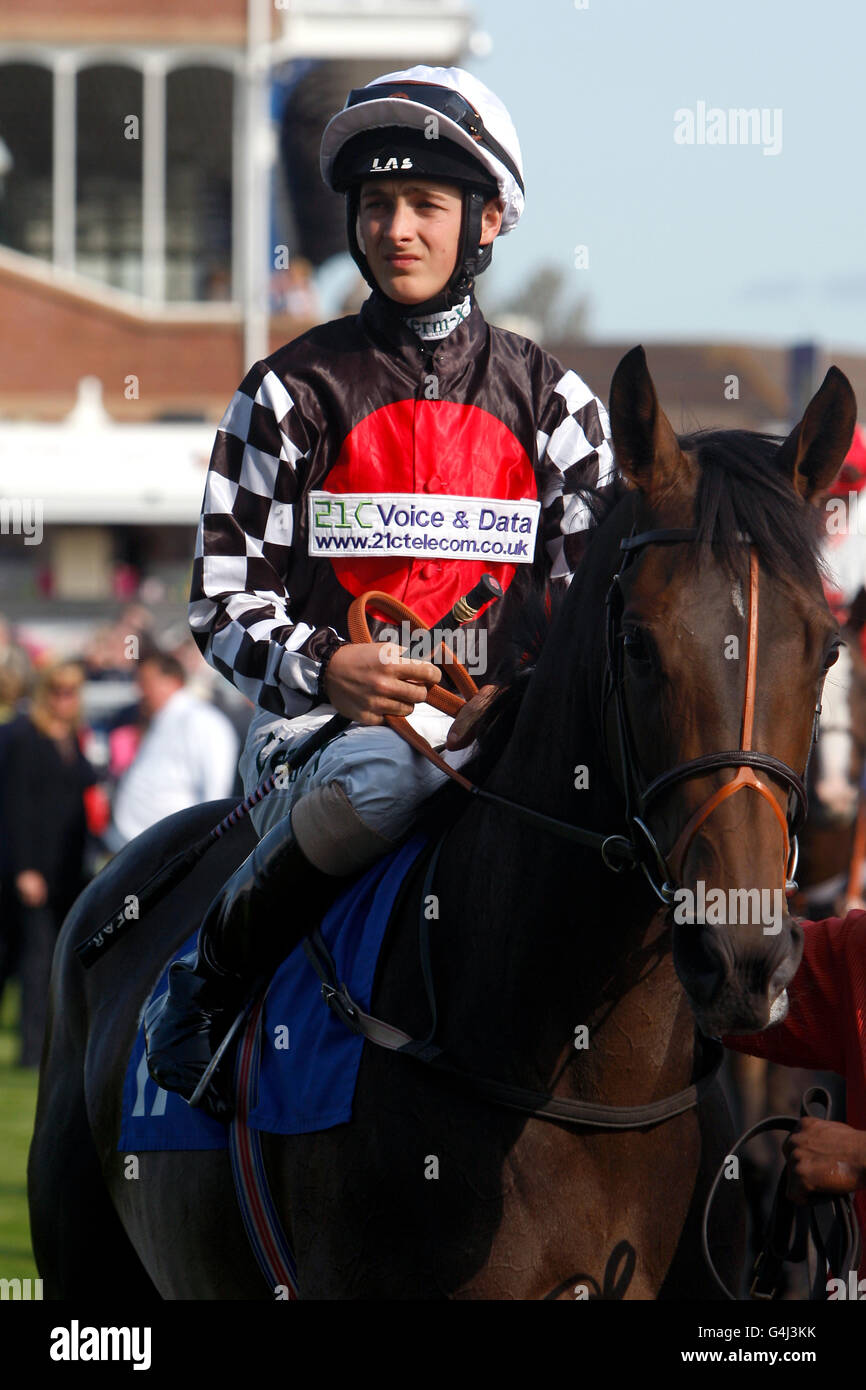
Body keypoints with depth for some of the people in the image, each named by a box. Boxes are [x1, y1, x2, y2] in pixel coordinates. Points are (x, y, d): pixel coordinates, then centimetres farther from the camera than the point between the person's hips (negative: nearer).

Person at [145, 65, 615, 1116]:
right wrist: (325, 667, -17)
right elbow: (224, 604, 5)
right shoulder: (293, 394, 8)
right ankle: (212, 975, -18)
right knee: (389, 771, -40)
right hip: (321, 714, -2)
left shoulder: (554, 404, 14)